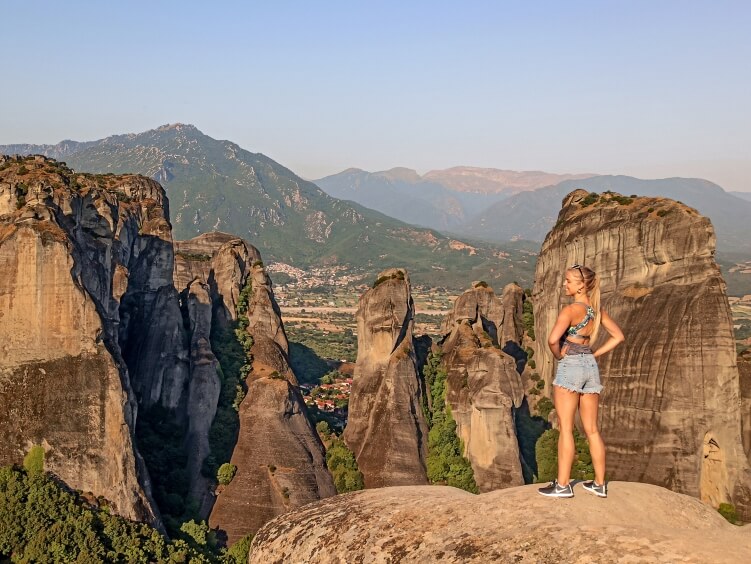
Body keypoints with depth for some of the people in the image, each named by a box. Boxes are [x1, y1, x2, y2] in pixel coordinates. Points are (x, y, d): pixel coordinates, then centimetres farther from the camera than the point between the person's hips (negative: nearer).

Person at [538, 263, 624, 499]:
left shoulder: (571, 310, -14)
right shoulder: (597, 309, 7)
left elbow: (553, 340, -26)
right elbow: (618, 336, 14)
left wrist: (558, 355, -7)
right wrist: (595, 353, 10)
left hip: (570, 365, -7)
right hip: (591, 366, 7)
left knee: (565, 428, -2)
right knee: (592, 429, 12)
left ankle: (563, 485, 1)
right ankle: (600, 484, 17)